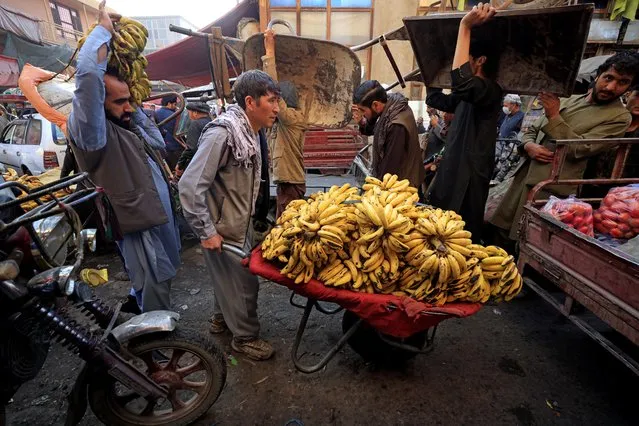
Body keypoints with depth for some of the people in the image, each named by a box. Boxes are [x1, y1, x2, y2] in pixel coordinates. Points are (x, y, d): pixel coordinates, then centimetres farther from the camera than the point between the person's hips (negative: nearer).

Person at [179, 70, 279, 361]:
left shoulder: (249, 132, 3)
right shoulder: (222, 133, -25)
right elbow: (190, 185, -28)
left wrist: (247, 216, 15)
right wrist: (207, 231, -24)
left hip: (237, 224, 9)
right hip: (221, 230, -9)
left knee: (229, 275, 25)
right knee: (243, 283, 6)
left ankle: (221, 318, 48)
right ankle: (245, 337, 28)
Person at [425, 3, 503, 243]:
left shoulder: (490, 90, -13)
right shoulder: (467, 95, 16)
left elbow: (461, 82, -36)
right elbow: (435, 99, 30)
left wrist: (465, 26, -31)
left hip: (469, 179, -10)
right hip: (453, 173, 10)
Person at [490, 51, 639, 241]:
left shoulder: (619, 117, -2)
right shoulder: (569, 100, 15)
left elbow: (579, 150, -13)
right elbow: (532, 130, 19)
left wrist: (554, 117, -16)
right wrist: (528, 146, -4)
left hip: (550, 189, -6)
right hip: (523, 177, 6)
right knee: (500, 236, 10)